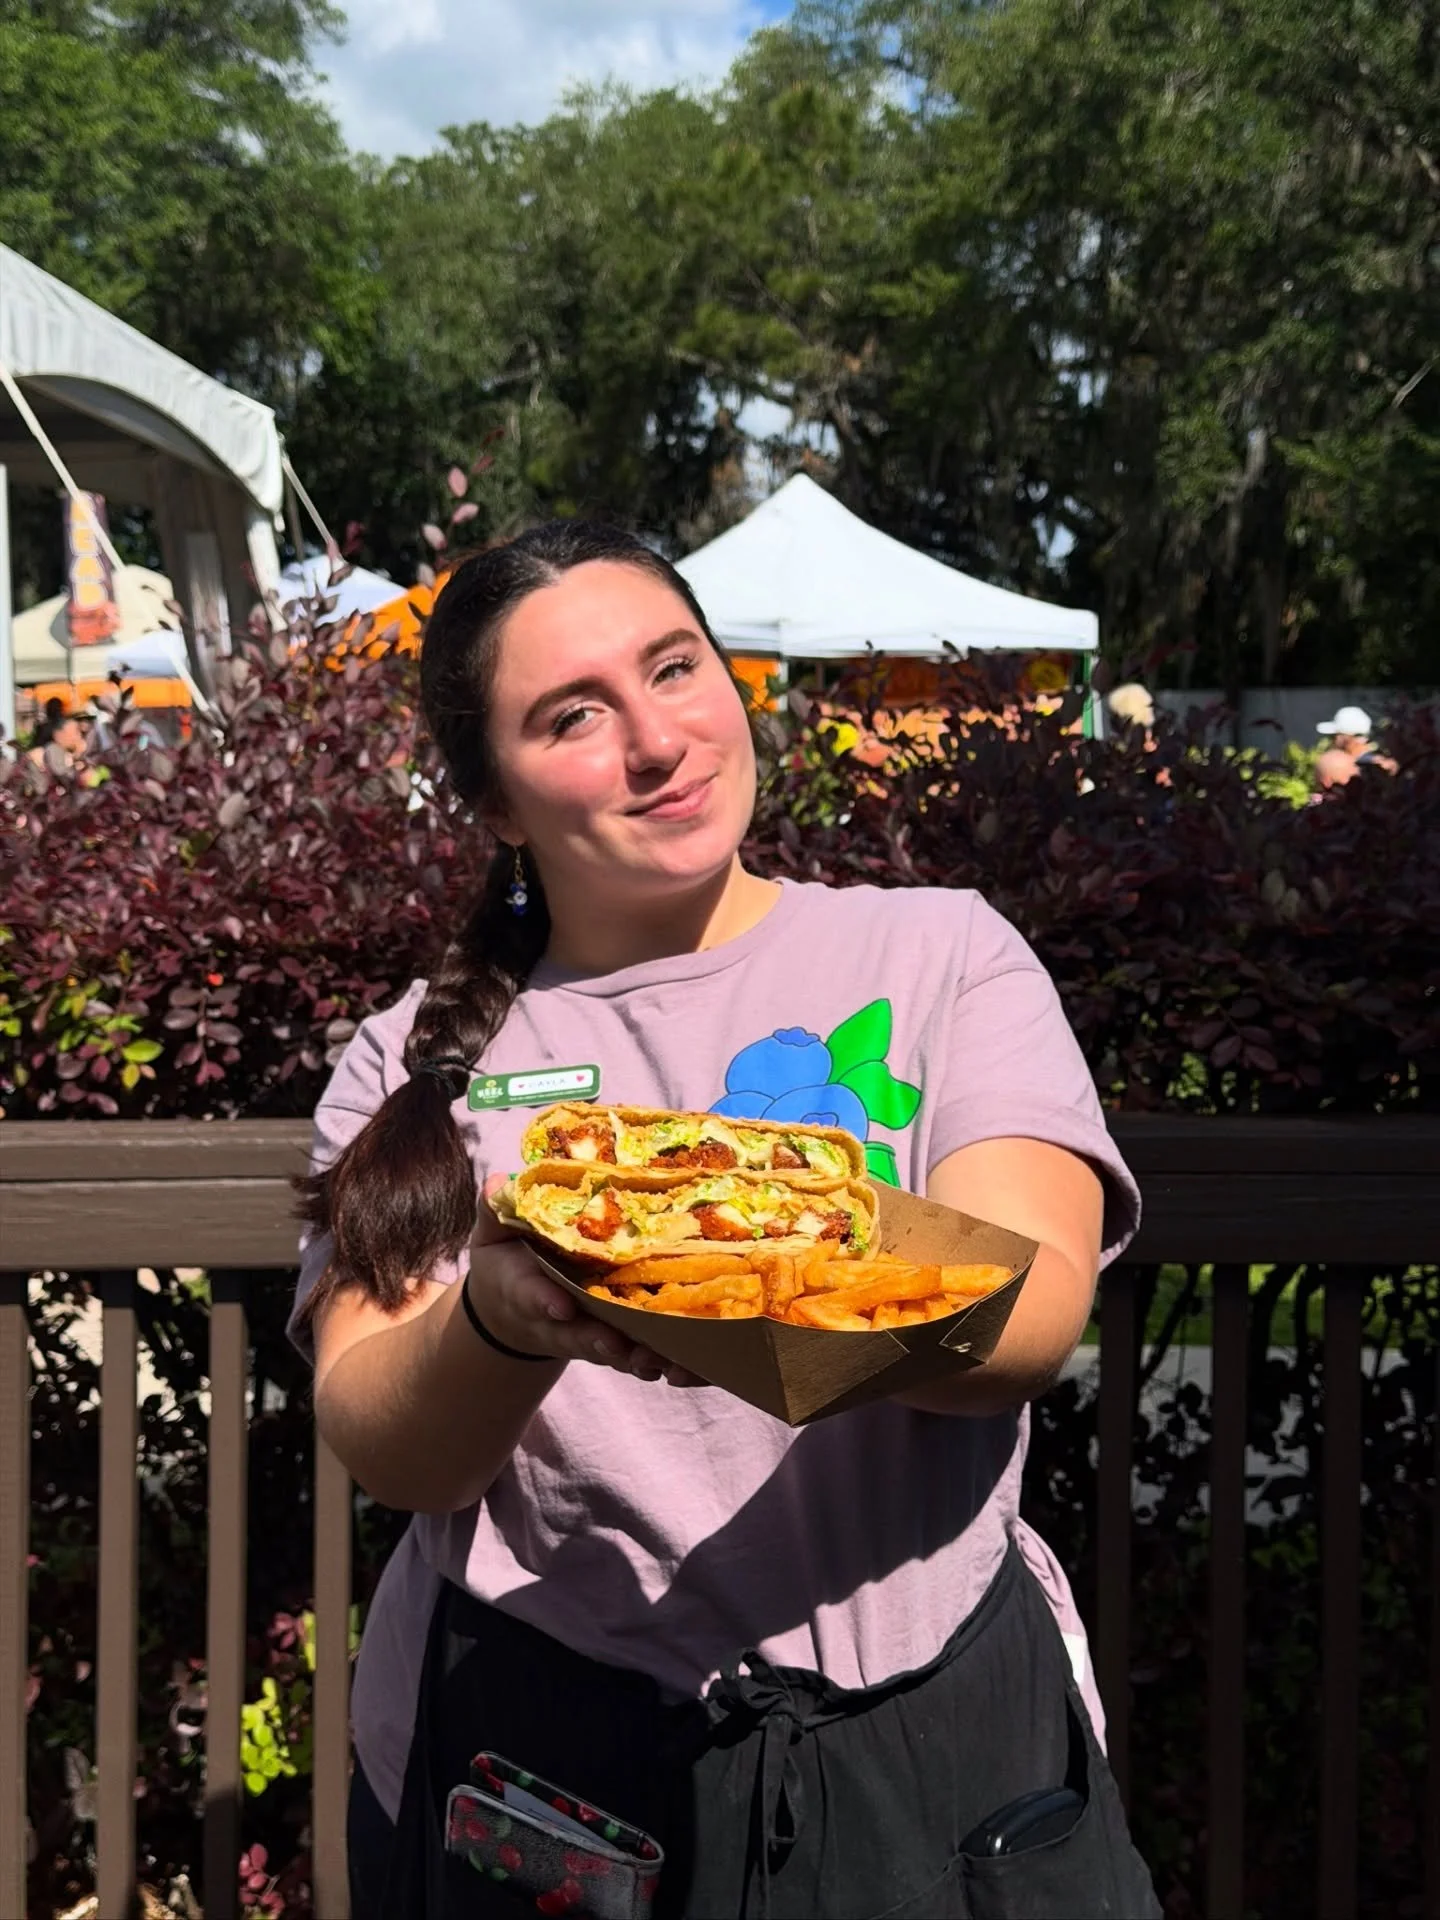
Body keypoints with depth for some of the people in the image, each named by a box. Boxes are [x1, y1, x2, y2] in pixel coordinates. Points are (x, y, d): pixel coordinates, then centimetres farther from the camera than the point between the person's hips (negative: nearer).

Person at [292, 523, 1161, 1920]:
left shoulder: (941, 955, -2)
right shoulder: (413, 1066, 1)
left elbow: (1034, 1311, -16)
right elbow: (381, 1448, -10)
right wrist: (507, 1316, -32)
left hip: (933, 1737, 0)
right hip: (532, 1753, 1)